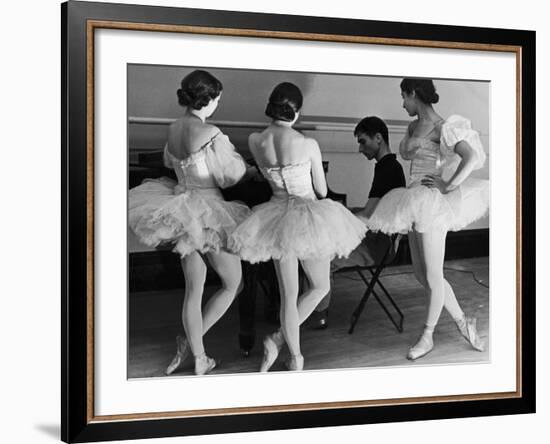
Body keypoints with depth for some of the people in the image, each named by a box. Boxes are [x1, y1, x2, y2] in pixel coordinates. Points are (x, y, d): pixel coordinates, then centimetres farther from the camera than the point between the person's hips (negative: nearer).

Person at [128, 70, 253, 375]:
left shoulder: (175, 129, 3)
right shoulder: (210, 134, -21)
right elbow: (230, 177, -12)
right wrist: (234, 154, 6)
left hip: (182, 210, 8)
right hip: (208, 215, -7)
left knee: (194, 290, 14)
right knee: (233, 284, 12)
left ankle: (200, 359, 22)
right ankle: (190, 344, 10)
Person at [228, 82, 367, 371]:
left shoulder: (255, 141, -6)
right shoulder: (308, 144, -16)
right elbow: (321, 190, -2)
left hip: (277, 216, 4)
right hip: (309, 220, -4)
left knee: (288, 295, 14)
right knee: (319, 287, 17)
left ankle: (295, 356, 21)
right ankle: (279, 339, 11)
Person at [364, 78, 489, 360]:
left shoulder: (440, 127, -12)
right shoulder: (413, 127, 12)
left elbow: (472, 157, -21)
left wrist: (448, 186, -21)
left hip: (431, 204, -9)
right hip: (415, 204, 9)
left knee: (432, 276, 2)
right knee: (421, 274, 12)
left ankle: (427, 337, 16)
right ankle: (463, 323, 24)